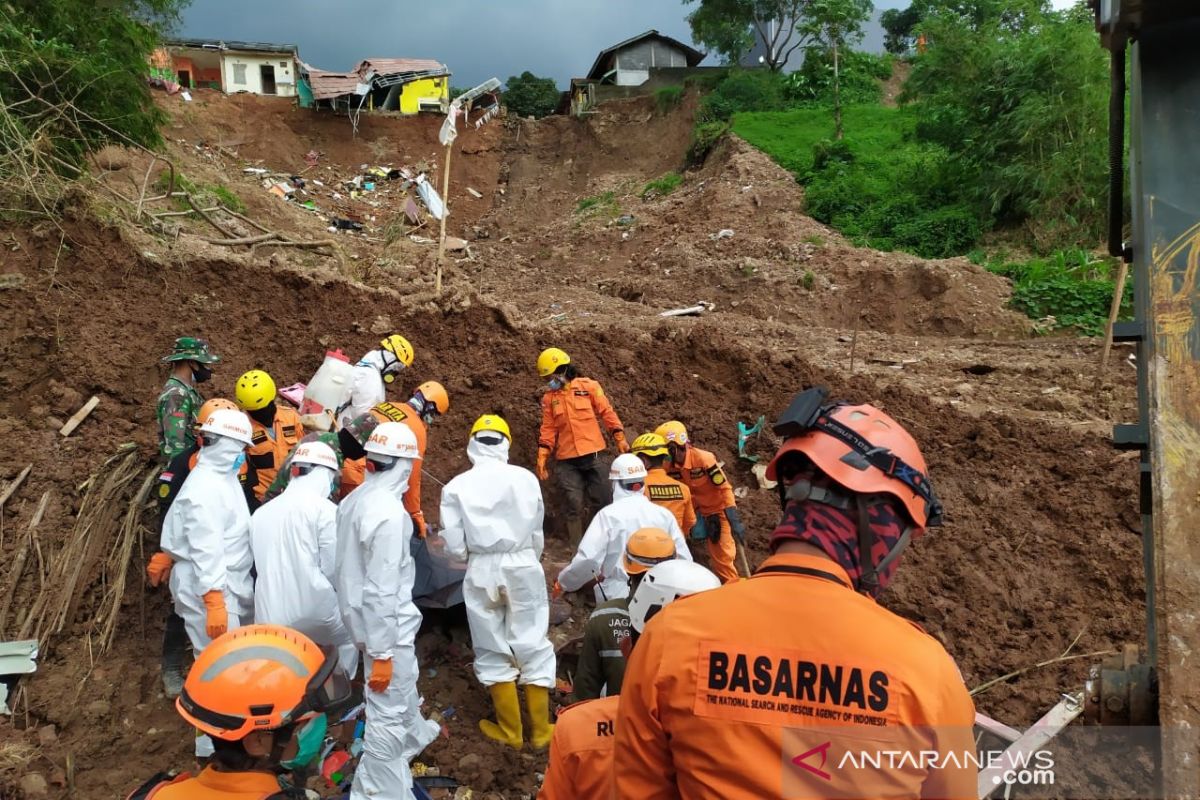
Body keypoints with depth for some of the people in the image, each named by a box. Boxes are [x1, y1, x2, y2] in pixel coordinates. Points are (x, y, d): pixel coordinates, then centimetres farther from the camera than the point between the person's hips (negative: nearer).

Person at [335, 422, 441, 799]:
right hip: (386, 624, -10)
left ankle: (415, 736, 56)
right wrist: (381, 653, -19)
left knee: (404, 683, 32)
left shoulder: (355, 499, 0)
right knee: (388, 714, 5)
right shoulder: (388, 511, -26)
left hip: (362, 615, 10)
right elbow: (381, 590, -25)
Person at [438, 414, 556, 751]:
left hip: (482, 571, 0)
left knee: (493, 651, 13)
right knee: (533, 646, 11)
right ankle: (540, 730, 18)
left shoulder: (457, 485, -6)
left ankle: (510, 730, 21)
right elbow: (536, 532, 3)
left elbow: (454, 543, -5)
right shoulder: (525, 478, -5)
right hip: (523, 566, 0)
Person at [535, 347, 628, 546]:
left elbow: (607, 412, 0)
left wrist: (620, 439, -5)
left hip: (591, 455, -1)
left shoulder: (589, 386, 0)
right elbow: (548, 429, 7)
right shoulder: (549, 397, 7)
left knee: (603, 501, 5)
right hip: (566, 461, 2)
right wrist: (542, 458, -1)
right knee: (573, 505, 1)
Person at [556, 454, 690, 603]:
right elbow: (684, 560, 3)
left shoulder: (609, 515, -10)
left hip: (618, 597, -4)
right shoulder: (664, 514, 1)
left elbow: (588, 560, -19)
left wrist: (563, 583, -3)